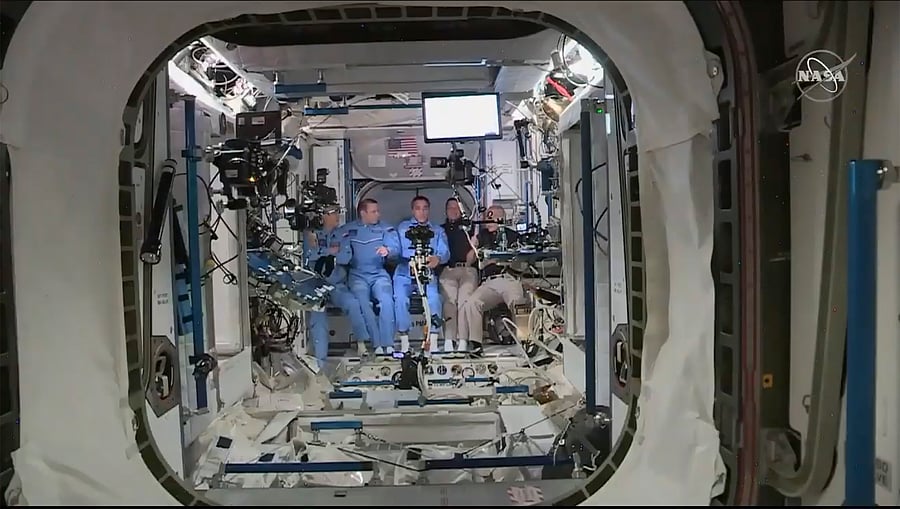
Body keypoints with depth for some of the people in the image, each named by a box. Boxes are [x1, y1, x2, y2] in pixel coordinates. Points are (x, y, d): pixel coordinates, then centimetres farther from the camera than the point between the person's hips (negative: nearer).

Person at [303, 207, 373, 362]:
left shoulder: (341, 235, 9)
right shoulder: (311, 234, 5)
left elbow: (346, 257, -6)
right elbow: (309, 254, -11)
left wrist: (321, 252, -8)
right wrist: (331, 251, -7)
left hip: (337, 285, 1)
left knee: (353, 303, -25)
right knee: (317, 314, -22)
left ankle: (361, 341, -6)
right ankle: (320, 360, -16)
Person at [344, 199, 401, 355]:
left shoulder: (385, 228, 10)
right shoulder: (348, 230, 11)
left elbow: (396, 247, -4)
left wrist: (387, 250, -25)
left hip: (379, 273, 0)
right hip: (357, 274, 0)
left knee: (386, 300, -26)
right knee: (361, 303, -26)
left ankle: (387, 344, -23)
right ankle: (377, 344, -23)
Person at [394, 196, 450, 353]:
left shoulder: (438, 231, 20)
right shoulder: (402, 228, 17)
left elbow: (445, 252, 4)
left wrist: (437, 259, -19)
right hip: (404, 273, 0)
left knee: (434, 297, -29)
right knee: (400, 298, -29)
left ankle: (433, 342, -24)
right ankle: (404, 342, -21)